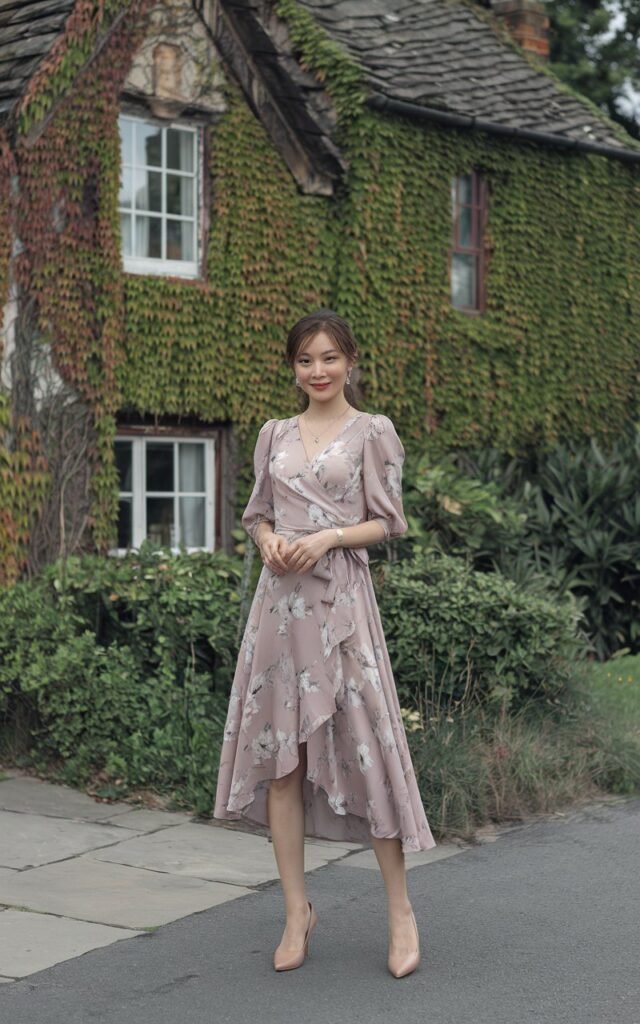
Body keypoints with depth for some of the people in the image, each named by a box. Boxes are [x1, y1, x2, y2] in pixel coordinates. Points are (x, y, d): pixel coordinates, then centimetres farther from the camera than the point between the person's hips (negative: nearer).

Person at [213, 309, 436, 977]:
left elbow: (386, 522, 0)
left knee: (365, 745, -6)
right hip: (278, 598, 4)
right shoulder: (274, 434, 13)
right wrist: (269, 542, -6)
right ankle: (297, 910, 12)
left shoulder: (373, 432, 2)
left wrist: (327, 538, -15)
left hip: (340, 597, -4)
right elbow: (257, 513, 16)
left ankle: (400, 910, 7)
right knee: (278, 752, 2)